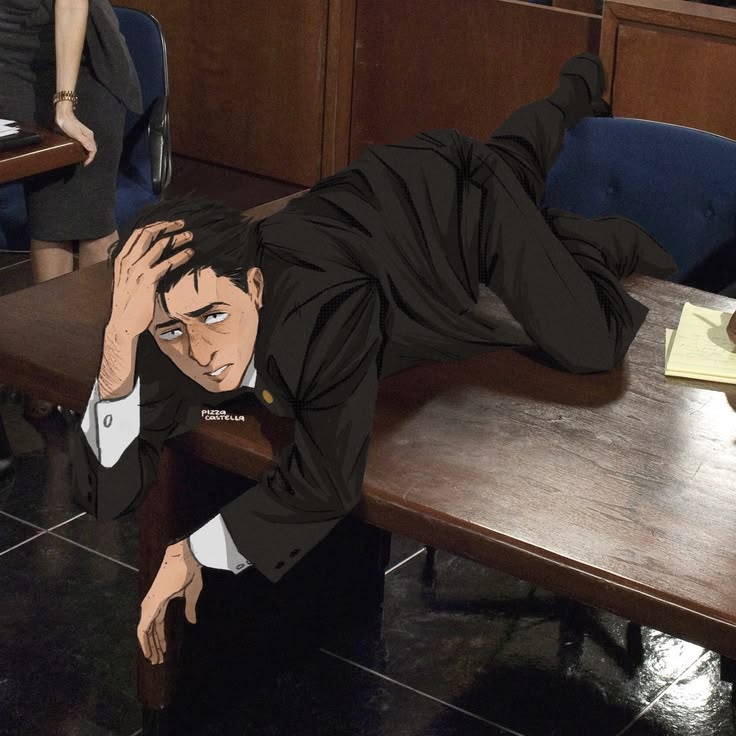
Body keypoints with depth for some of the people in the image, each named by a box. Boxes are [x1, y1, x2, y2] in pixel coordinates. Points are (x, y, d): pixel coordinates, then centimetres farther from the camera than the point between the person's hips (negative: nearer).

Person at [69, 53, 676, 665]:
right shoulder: (171, 338, -35)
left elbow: (327, 483, -44)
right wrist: (120, 341, -54)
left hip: (461, 201, -5)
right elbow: (109, 492, -38)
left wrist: (195, 552, -48)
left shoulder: (327, 314, -51)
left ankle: (607, 242, 21)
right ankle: (576, 93, 63)